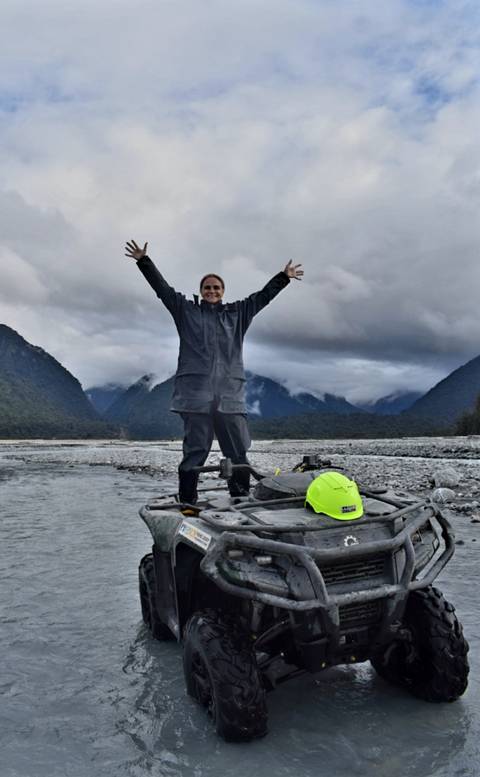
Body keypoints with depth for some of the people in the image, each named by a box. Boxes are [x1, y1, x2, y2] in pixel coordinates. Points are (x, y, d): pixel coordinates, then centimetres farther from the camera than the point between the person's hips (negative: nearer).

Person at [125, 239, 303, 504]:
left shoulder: (238, 313, 21)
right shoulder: (185, 310, 15)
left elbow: (263, 295, 24)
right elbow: (162, 287, 11)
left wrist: (284, 277, 25)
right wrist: (144, 261, 7)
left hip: (230, 394, 3)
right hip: (195, 393, -3)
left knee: (239, 453, 2)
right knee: (195, 450, -2)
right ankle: (187, 502, 3)